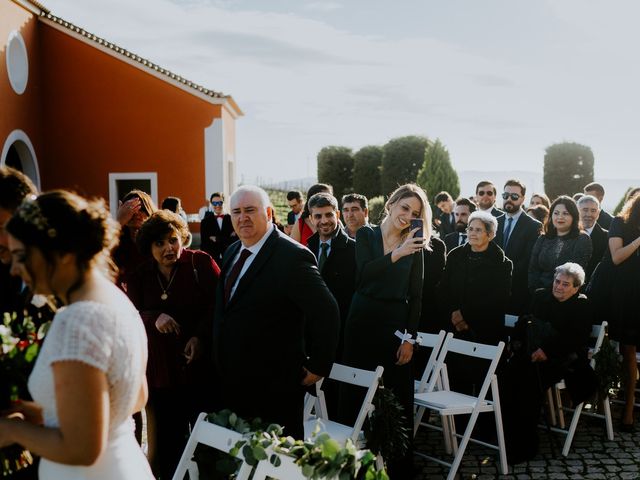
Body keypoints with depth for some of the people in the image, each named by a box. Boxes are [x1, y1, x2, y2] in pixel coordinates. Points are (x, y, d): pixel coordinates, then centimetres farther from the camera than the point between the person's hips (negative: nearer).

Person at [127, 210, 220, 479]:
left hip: (199, 364, -3)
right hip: (161, 367, 3)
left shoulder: (200, 263, -3)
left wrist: (200, 336, -18)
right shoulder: (139, 276, 9)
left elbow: (218, 303, -7)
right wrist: (155, 318, -17)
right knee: (168, 436, 9)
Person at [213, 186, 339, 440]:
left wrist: (317, 368, -14)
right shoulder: (232, 253, 10)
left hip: (275, 389, -8)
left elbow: (327, 312, -20)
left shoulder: (292, 257, -18)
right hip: (231, 385, 8)